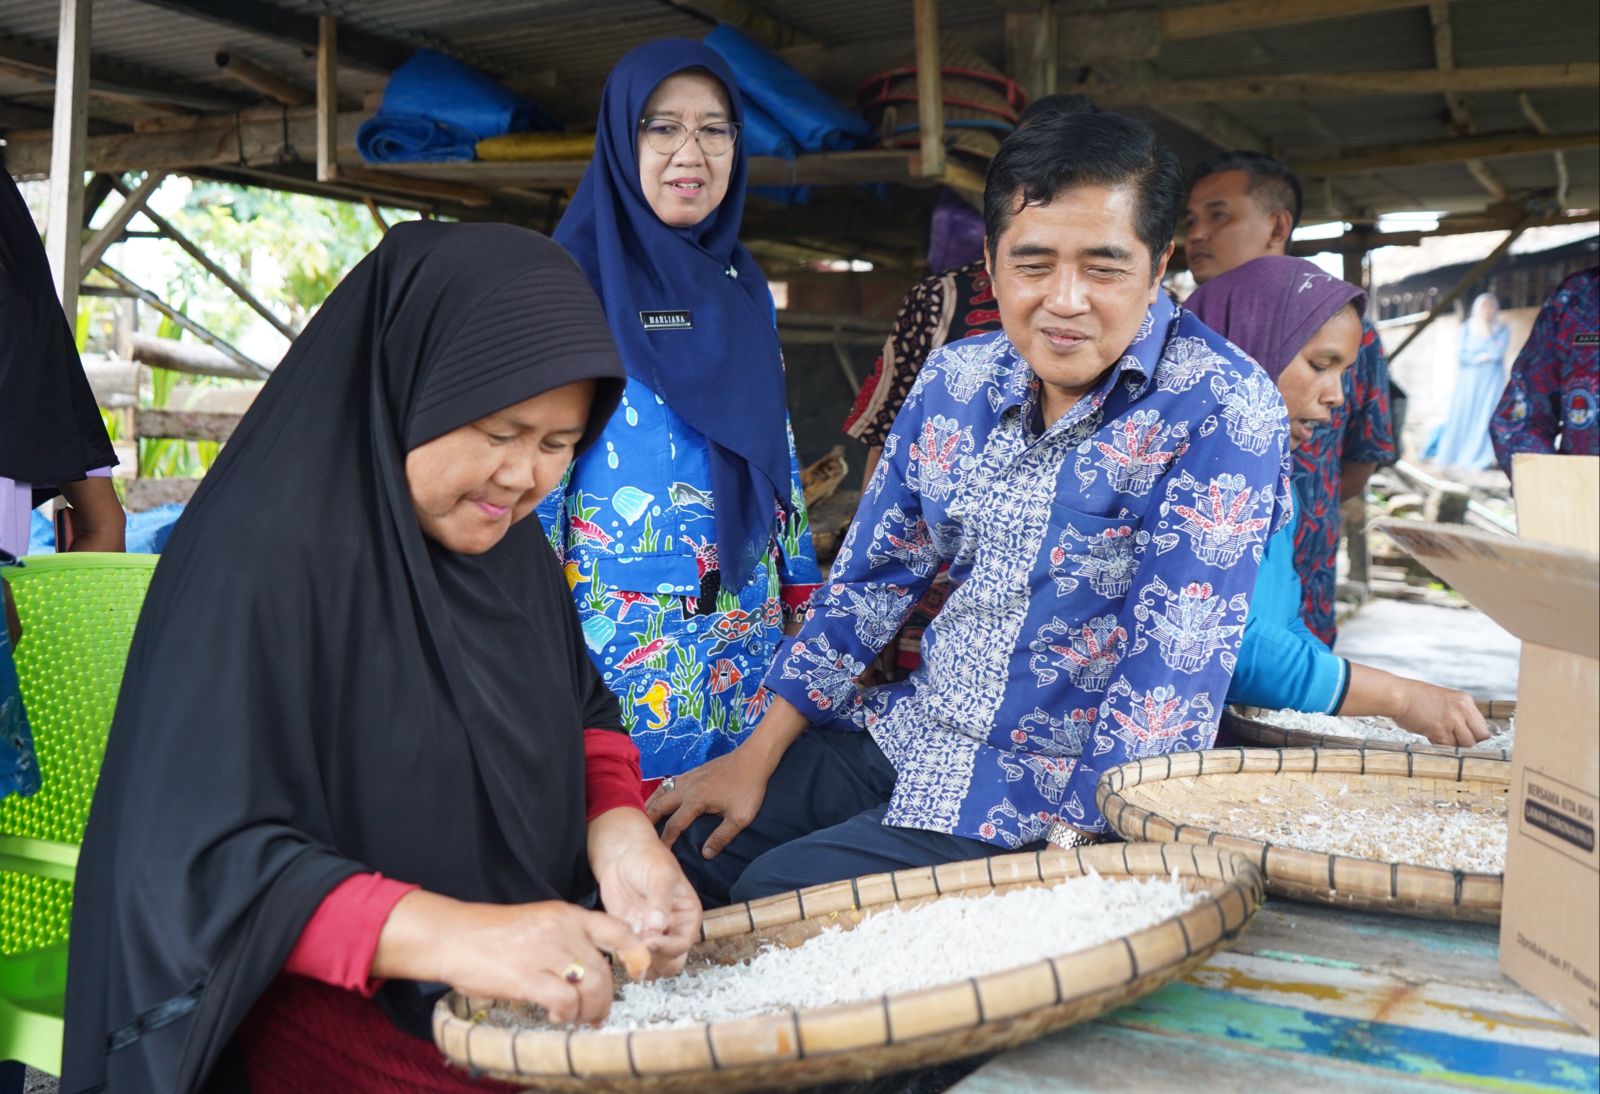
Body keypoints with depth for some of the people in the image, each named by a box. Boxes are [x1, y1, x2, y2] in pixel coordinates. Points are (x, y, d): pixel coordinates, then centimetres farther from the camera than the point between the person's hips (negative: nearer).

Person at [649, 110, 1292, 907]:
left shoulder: (1220, 413, -17)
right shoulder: (955, 379, 1)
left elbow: (1170, 670, -20)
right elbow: (874, 573, 8)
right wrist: (756, 758, 6)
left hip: (1056, 792, -6)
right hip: (902, 734, 6)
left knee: (771, 898, -20)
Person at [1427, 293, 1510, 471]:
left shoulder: (1502, 329, 0)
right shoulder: (1467, 327, 5)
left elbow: (1497, 354, -14)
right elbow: (1460, 355, -1)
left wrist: (1487, 332, -12)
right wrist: (1481, 357, -9)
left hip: (1491, 380, -2)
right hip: (1468, 380, 2)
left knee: (1483, 417, -7)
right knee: (1461, 416, -1)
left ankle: (1479, 458, -5)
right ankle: (1453, 455, 4)